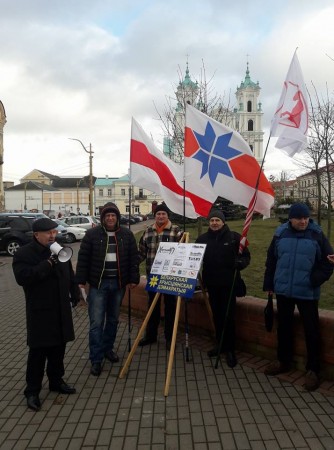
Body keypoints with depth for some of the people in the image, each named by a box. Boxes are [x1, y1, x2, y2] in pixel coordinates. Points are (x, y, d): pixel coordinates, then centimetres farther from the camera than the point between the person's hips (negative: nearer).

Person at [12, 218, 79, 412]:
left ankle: (56, 381, 33)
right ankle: (32, 391, 18)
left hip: (61, 310, 6)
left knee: (58, 347, 15)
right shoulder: (24, 253, -11)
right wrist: (49, 263, -28)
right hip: (40, 312, -5)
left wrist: (75, 294, 12)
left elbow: (70, 274, 16)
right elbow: (22, 277, -26)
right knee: (38, 351, 2)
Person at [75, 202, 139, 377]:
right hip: (98, 283, -3)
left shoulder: (127, 234, 2)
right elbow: (83, 258, -2)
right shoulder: (92, 234, -4)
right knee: (96, 322, -2)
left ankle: (108, 348, 34)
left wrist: (133, 279, 1)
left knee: (113, 319, 16)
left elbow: (133, 258, 5)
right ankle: (96, 359, 8)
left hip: (118, 283, 3)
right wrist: (81, 280, -6)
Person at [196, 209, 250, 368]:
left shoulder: (234, 237, -5)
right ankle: (220, 344, 30)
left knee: (228, 316, 0)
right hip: (211, 283, 4)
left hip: (229, 283, -3)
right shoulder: (202, 239, 4)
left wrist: (240, 263, -21)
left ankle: (230, 349, 14)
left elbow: (246, 256, 1)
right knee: (216, 315, 14)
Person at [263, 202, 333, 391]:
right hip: (283, 291, 3)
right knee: (284, 327, 15)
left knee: (311, 330, 5)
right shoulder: (280, 234, 0)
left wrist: (316, 280, -14)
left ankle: (313, 369, 20)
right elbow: (271, 261, 7)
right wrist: (269, 284, 7)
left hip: (307, 293, -2)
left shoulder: (317, 235, -6)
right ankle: (284, 361, 32)